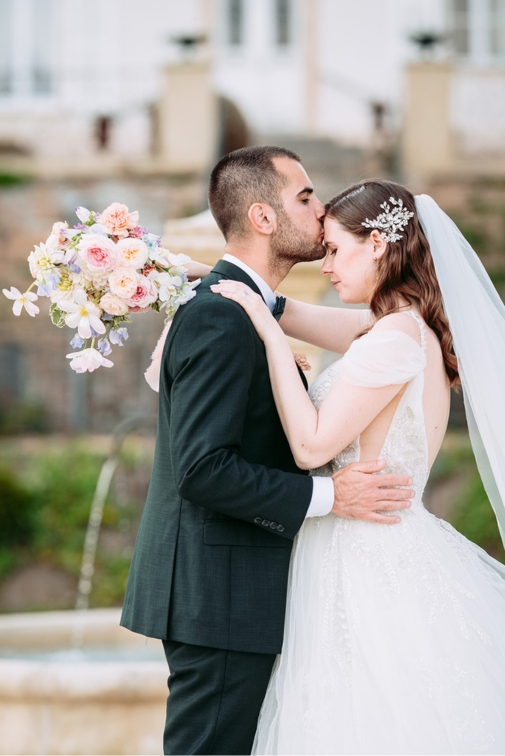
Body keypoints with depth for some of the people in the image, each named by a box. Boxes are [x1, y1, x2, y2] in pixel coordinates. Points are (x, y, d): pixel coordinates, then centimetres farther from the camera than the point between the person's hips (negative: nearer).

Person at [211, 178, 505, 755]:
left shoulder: (397, 335, -18)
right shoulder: (405, 327, 11)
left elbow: (312, 445, -19)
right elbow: (289, 313, 20)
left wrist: (269, 333, -15)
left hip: (369, 571, -9)